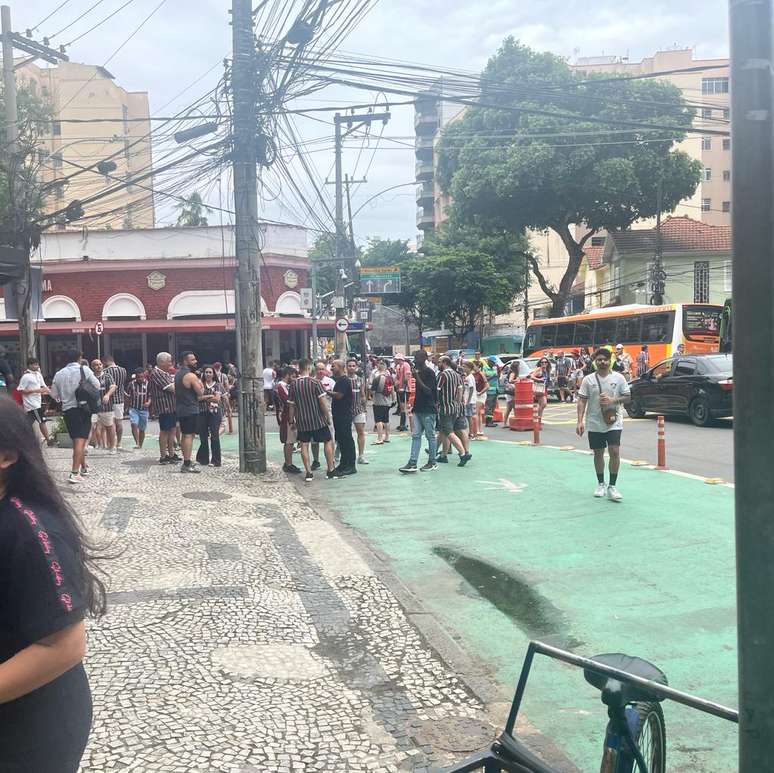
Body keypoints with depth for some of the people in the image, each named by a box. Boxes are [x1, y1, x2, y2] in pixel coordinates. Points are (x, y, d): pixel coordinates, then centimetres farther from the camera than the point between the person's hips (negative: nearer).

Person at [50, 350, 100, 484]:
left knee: (77, 440, 18)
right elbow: (97, 385, 0)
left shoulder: (59, 374, 7)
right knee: (80, 441, -8)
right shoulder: (84, 369, -3)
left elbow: (53, 394, 10)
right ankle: (74, 473, -18)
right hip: (83, 408, -4)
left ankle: (83, 467, 31)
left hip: (67, 409, 4)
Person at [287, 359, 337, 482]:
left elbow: (291, 405, 2)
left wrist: (291, 421, 12)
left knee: (304, 445, 8)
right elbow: (323, 401, -13)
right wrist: (328, 417, -4)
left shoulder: (293, 385, -1)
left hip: (302, 421, 3)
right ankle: (330, 471, 10)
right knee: (328, 441, 10)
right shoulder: (315, 382, -11)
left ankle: (308, 473, 3)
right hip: (317, 419, -3)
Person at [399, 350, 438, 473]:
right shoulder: (418, 371, 14)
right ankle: (412, 463, -1)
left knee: (430, 436, 2)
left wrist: (417, 378, -20)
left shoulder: (429, 372, -11)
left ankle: (432, 463, 11)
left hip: (428, 410, -8)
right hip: (418, 409, 8)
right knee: (415, 435, 2)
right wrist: (414, 406, 17)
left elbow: (429, 391, -18)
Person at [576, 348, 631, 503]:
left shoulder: (618, 378, -1)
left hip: (614, 422, -1)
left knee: (614, 452, -10)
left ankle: (612, 487, 0)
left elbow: (627, 397, 2)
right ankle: (601, 484, 26)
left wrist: (613, 400, -17)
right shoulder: (588, 379, 0)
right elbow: (582, 401, -1)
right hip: (594, 424, 1)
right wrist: (580, 421, -9)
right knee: (598, 453, 10)